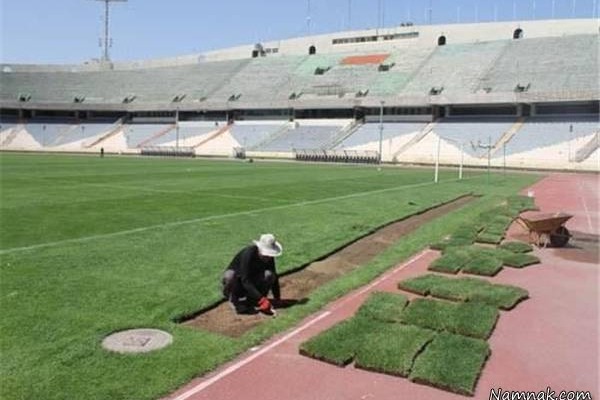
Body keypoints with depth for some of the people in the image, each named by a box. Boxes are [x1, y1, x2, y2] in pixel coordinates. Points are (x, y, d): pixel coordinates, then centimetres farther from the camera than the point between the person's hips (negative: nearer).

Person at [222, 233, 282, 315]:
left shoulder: (268, 257, -14)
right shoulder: (248, 254, -31)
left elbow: (274, 277, -4)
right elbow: (245, 281, -37)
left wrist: (277, 298, -10)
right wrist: (261, 299, -43)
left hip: (252, 281, 4)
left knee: (269, 274, -24)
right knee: (230, 275, -39)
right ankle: (234, 300, -13)